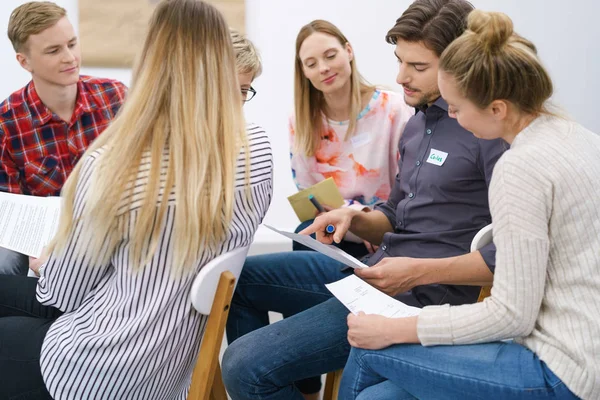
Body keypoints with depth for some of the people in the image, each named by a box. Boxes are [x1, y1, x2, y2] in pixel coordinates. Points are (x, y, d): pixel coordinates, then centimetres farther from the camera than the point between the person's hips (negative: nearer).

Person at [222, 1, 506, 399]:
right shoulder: (418, 124, 13)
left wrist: (421, 271, -24)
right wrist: (355, 218, 2)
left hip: (422, 297, -10)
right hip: (375, 270, 10)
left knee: (244, 365, -18)